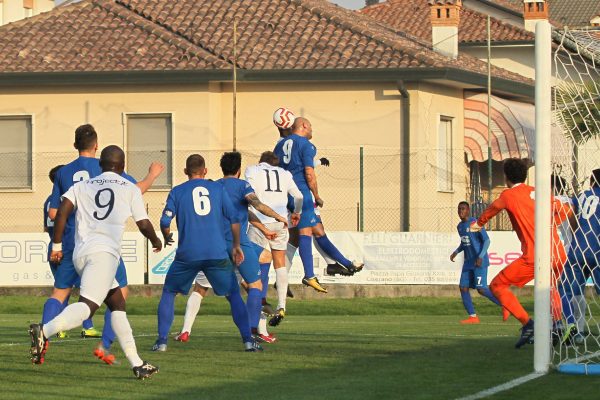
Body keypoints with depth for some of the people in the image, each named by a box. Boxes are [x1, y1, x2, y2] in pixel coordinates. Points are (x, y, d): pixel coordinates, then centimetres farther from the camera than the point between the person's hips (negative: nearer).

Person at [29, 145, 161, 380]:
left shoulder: (82, 186, 19)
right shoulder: (130, 189, 11)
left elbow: (62, 211, 5)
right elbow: (143, 225, 11)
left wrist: (57, 245, 11)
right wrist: (156, 241, 32)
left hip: (80, 254, 6)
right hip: (104, 252, -6)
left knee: (118, 304, 15)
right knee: (87, 305, -19)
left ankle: (136, 363, 11)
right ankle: (44, 331, -43)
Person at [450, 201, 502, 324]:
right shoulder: (460, 226, 12)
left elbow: (487, 240, -13)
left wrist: (481, 256, -23)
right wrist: (456, 252, 10)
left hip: (480, 262, -8)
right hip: (468, 262, 8)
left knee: (481, 289, -15)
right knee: (463, 287, -4)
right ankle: (473, 316, -1)